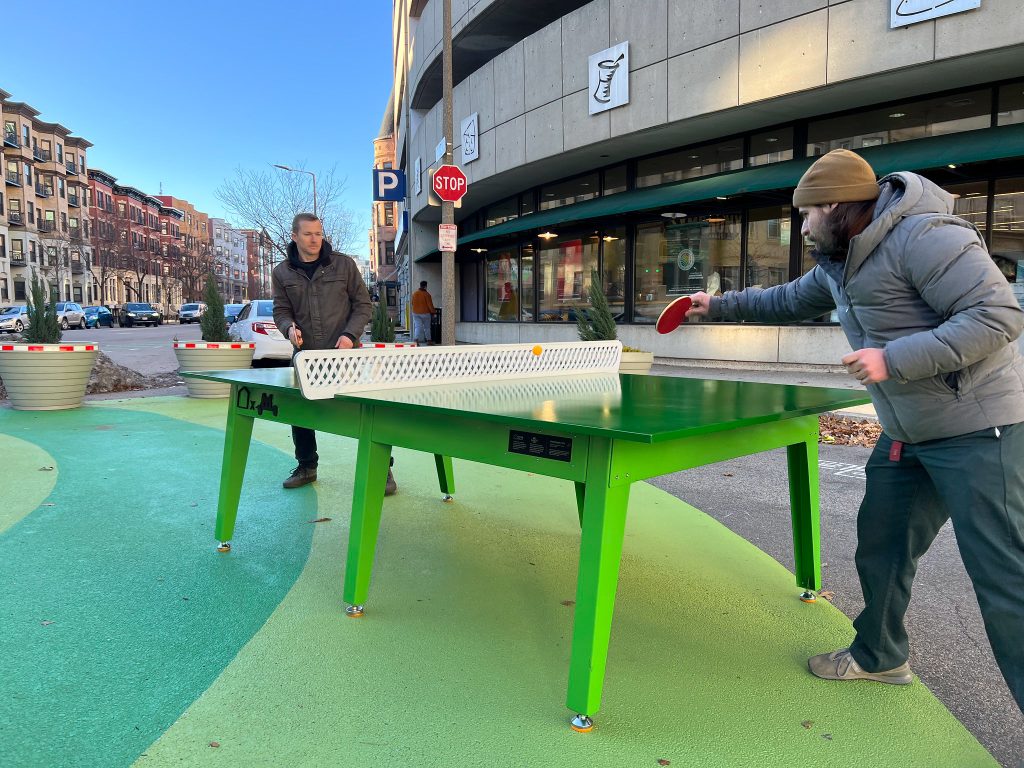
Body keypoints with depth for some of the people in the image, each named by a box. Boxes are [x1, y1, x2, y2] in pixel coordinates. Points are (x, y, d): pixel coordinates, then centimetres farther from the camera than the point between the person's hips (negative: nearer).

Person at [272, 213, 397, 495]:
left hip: (344, 354, -3)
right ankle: (307, 466, 29)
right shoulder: (282, 273, 6)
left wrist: (350, 334, -13)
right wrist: (289, 327, -14)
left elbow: (363, 305, 2)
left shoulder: (343, 264, 0)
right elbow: (281, 311, 10)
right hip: (305, 356, 3)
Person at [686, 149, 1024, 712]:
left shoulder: (925, 239, -21)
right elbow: (789, 301, 27)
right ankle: (879, 655, 35)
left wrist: (895, 359, -30)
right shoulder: (840, 264, 9)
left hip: (978, 431, -9)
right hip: (907, 434, 9)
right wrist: (719, 305, 26)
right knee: (880, 544, 16)